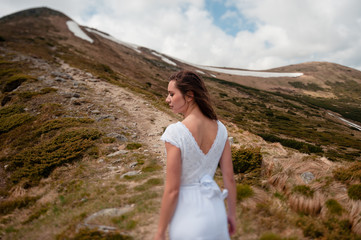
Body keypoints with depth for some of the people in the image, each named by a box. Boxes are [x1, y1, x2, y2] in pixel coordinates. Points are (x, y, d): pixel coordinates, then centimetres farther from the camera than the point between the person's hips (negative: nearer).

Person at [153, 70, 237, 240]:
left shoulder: (175, 133, -25)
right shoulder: (220, 128, -6)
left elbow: (172, 190, -21)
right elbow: (229, 177, 0)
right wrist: (232, 214, 14)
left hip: (187, 217, -5)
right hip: (214, 211, 6)